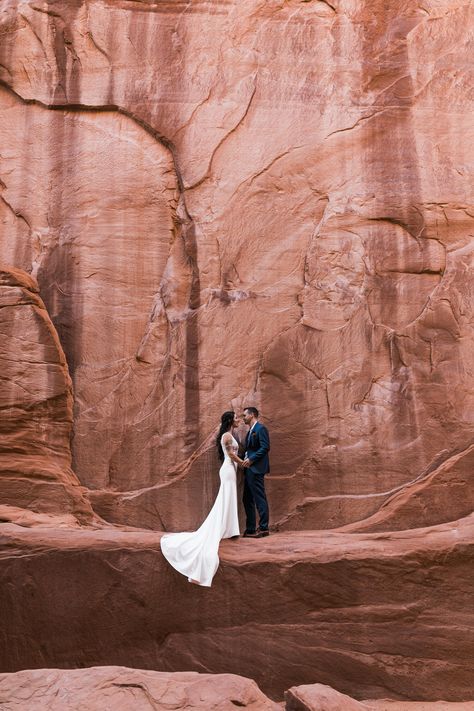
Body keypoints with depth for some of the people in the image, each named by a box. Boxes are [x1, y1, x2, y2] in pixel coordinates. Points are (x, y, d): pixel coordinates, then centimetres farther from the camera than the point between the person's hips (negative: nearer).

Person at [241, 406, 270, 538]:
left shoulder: (261, 428, -8)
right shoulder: (250, 431, 20)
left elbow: (265, 447, -17)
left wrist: (251, 459, -18)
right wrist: (245, 460, 6)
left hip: (256, 469, -10)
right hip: (249, 469, 10)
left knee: (260, 498, -5)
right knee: (247, 499, 11)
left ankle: (263, 528, 0)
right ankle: (250, 529, 16)